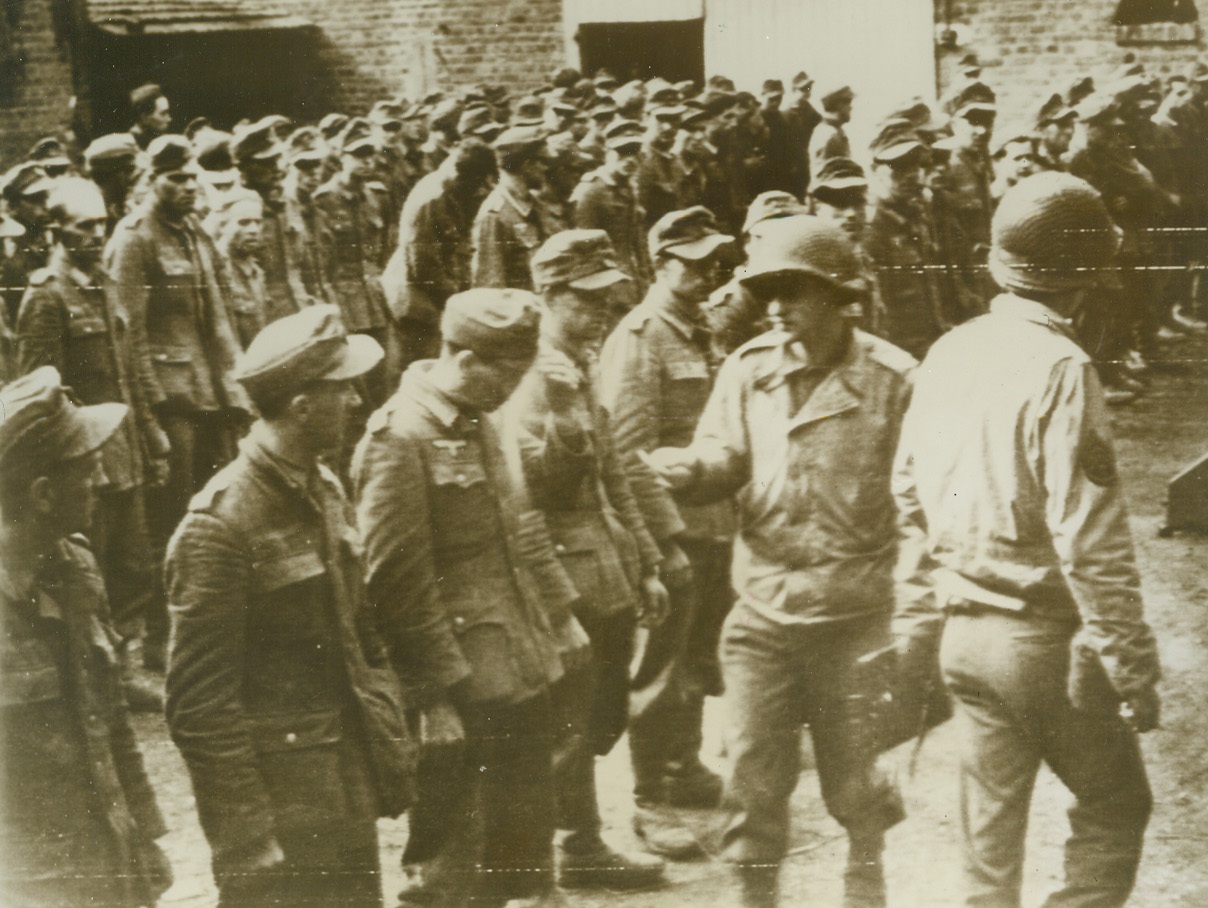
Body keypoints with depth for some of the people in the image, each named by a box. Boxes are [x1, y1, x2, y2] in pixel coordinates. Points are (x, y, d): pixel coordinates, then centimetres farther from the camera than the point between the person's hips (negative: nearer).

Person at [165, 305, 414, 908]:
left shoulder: (326, 492, 7)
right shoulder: (221, 525, -19)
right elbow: (199, 704, -19)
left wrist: (390, 742, 10)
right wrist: (247, 838, -18)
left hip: (350, 789, 8)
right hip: (279, 794, -8)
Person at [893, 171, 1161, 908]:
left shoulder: (949, 355, 4)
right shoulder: (1060, 370, -18)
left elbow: (908, 491, 13)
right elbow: (1091, 540, -20)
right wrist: (1134, 669, -16)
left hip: (966, 632, 7)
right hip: (1049, 638, -7)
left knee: (990, 826, 15)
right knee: (1115, 812, 9)